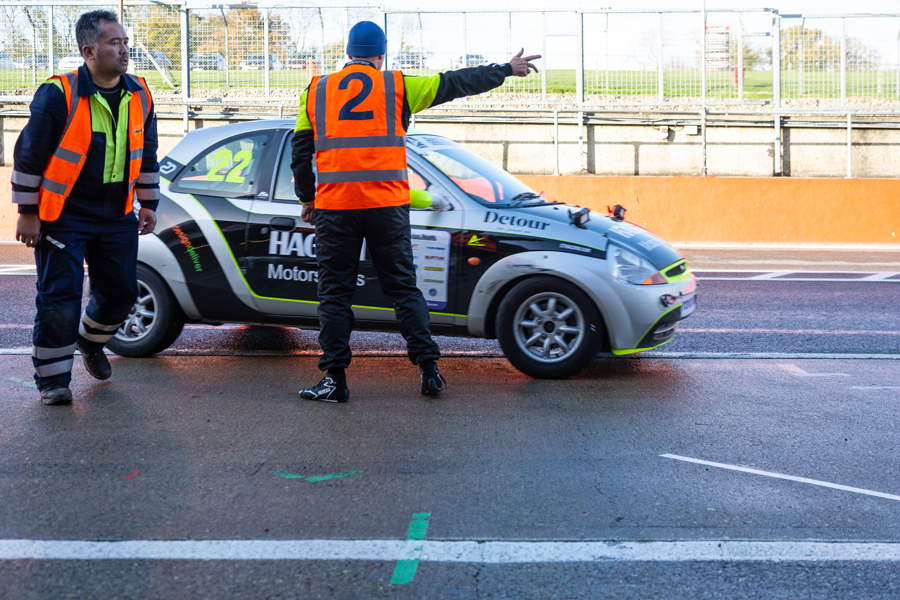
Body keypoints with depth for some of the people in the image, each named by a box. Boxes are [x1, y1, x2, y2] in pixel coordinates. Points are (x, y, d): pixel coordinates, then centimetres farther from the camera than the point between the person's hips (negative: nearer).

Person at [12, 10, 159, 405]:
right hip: (64, 217, -5)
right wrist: (27, 212, -7)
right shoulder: (58, 95, -14)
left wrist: (148, 203, 16)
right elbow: (29, 155, -8)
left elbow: (147, 154, 16)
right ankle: (53, 379, 11)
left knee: (121, 291, 10)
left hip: (117, 219, 5)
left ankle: (91, 341, 40)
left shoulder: (139, 95, 4)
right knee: (60, 298, -3)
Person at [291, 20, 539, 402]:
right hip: (387, 206, 0)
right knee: (403, 288, 9)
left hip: (334, 208, 0)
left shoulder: (316, 91, 12)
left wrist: (307, 198, 23)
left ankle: (335, 378, 5)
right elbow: (456, 83, 12)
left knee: (334, 292, 6)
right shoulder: (396, 86, 7)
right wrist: (507, 69, 22)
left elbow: (299, 152, 12)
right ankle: (429, 370, 8)